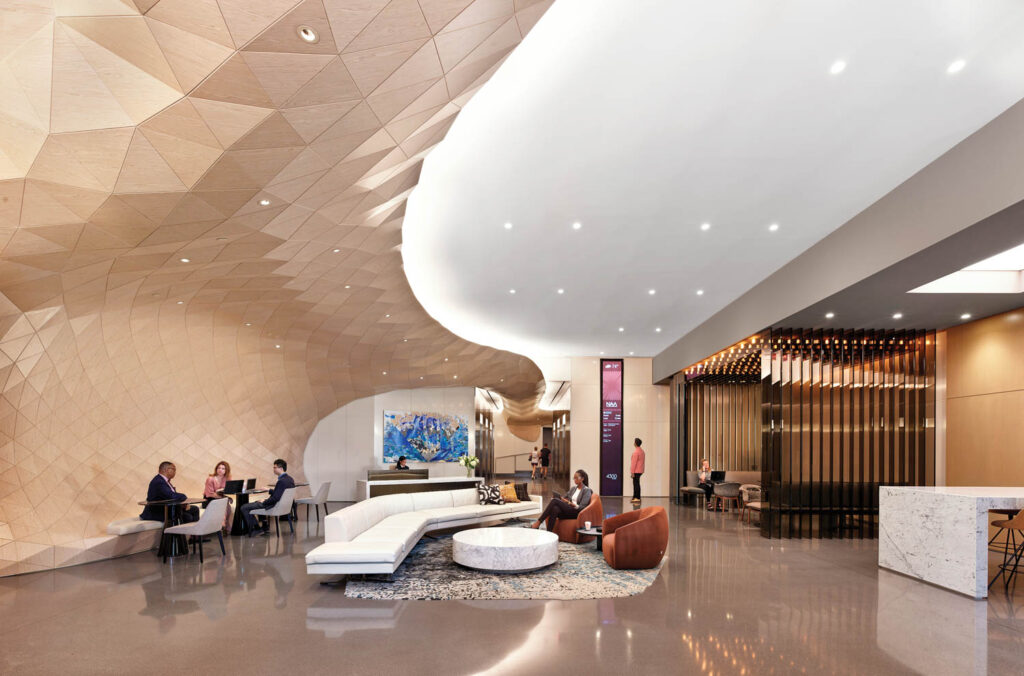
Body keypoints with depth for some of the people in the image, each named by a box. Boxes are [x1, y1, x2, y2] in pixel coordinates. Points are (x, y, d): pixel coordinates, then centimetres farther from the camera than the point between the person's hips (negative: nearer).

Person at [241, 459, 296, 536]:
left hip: (274, 506, -10)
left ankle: (256, 529, 4)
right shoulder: (290, 479, 2)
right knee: (257, 502, 35)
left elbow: (275, 498, -30)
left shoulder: (281, 481, -27)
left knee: (244, 508, -4)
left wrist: (264, 501, -15)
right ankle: (265, 526, 31)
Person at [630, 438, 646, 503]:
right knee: (636, 484, 14)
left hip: (636, 471, -9)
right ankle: (635, 497, 18)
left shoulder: (636, 452, -17)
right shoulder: (642, 451, 13)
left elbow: (634, 463, -18)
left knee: (636, 484, -6)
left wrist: (632, 472, -16)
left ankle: (637, 498, -6)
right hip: (640, 471, 9)